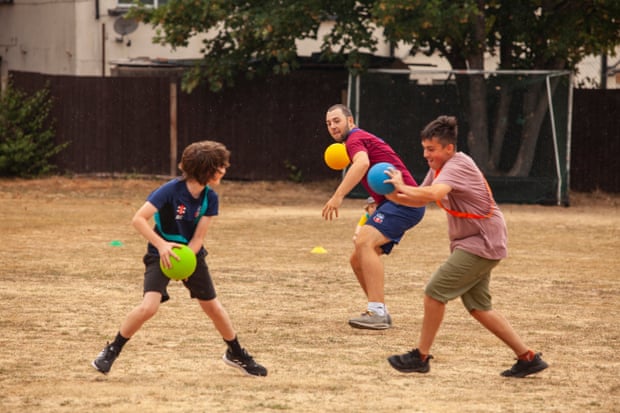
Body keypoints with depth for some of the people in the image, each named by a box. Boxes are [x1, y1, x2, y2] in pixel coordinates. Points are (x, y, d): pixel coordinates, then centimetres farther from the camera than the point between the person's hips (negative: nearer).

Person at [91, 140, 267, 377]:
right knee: (149, 306, -23)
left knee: (213, 308, 11)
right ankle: (111, 351, -5)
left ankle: (236, 354, 34)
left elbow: (198, 237, -10)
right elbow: (138, 219, -27)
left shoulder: (210, 198, -10)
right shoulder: (172, 190, -25)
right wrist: (161, 245, -38)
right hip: (162, 254, -5)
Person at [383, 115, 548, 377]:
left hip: (482, 243, -10)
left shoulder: (457, 166, -20)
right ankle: (528, 358, 13)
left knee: (435, 292, -11)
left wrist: (402, 187, -27)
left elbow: (433, 194, -38)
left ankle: (421, 357, -1)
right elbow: (420, 200, 15)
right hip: (470, 243, 10)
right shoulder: (439, 168, 10)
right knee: (478, 307, 9)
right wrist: (395, 197, -2)